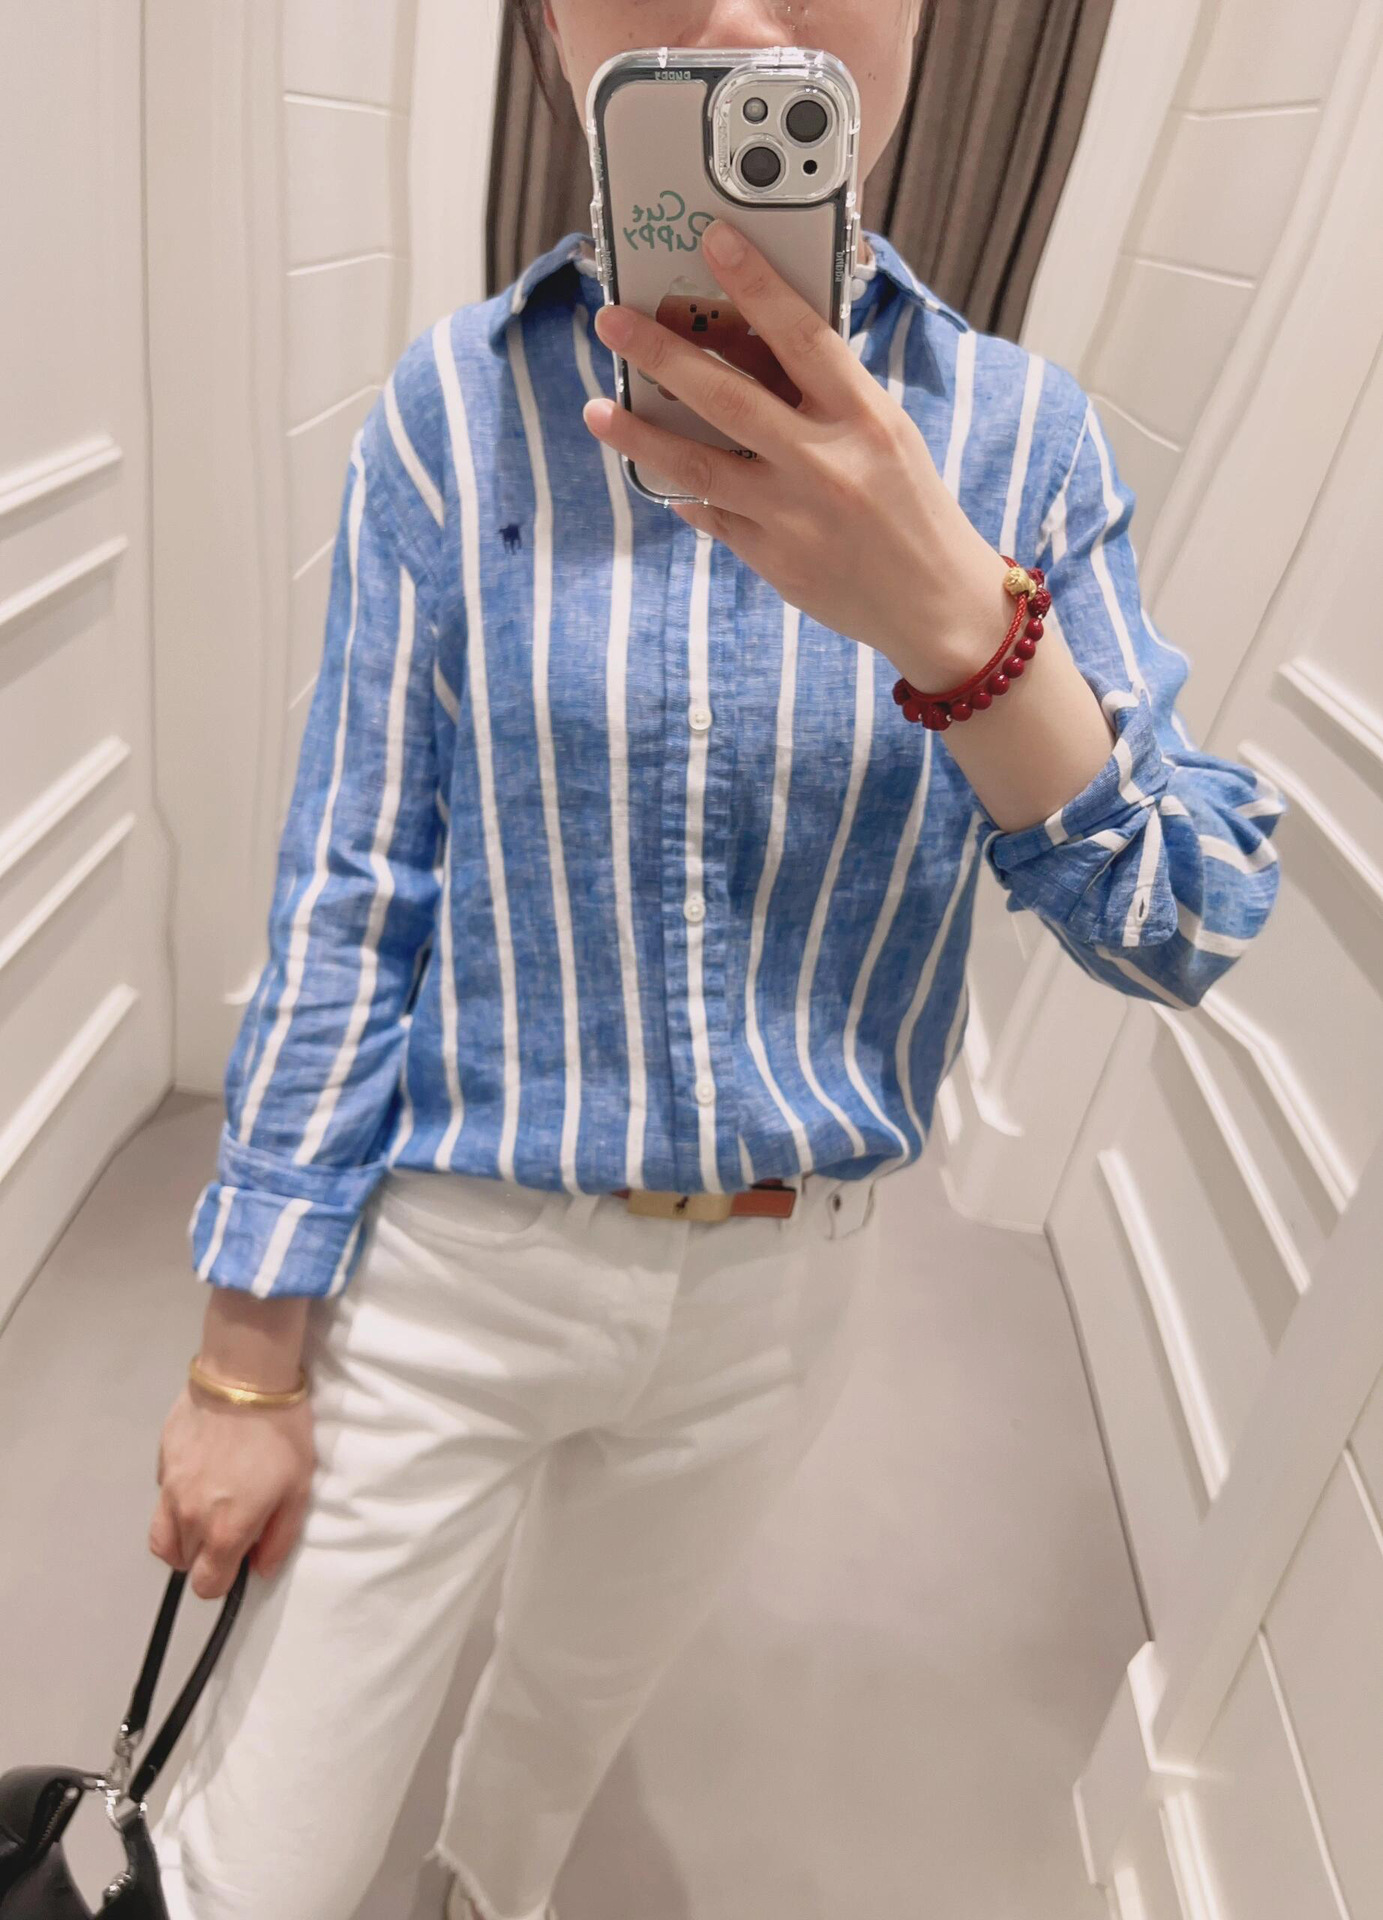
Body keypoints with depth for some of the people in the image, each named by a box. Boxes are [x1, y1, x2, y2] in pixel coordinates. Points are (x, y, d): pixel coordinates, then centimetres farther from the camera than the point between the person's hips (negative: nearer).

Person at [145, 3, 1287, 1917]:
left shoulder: (1018, 432, -7)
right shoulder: (457, 406, -10)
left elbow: (1188, 930, -11)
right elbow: (352, 901, -9)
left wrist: (959, 626, -31)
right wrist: (245, 1362, -5)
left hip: (778, 1284, 2)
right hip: (448, 1262, -1)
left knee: (574, 1701, 28)